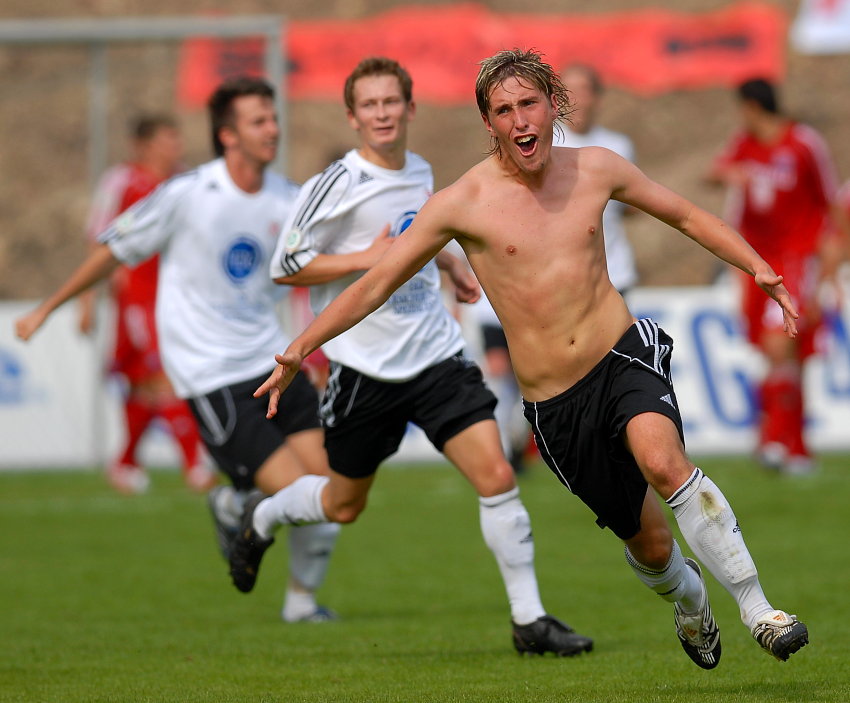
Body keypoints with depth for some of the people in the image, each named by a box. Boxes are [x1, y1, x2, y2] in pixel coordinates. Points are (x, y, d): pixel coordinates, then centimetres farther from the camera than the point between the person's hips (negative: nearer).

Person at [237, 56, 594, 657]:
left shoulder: (420, 173, 8)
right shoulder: (336, 185, -13)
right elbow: (285, 268, -13)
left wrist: (450, 262, 14)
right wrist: (369, 258, -20)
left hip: (435, 353, 4)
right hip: (366, 365, -4)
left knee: (496, 476, -11)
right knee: (344, 505, 11)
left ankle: (530, 620, -4)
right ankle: (262, 520, 44)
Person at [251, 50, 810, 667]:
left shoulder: (596, 169, 1)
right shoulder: (464, 202, -7)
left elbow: (686, 215, 16)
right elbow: (377, 282, -2)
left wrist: (758, 268, 6)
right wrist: (301, 348, -9)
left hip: (625, 353, 0)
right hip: (554, 404, 0)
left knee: (662, 461, -32)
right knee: (649, 545, 6)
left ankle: (757, 608, -24)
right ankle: (690, 601, 42)